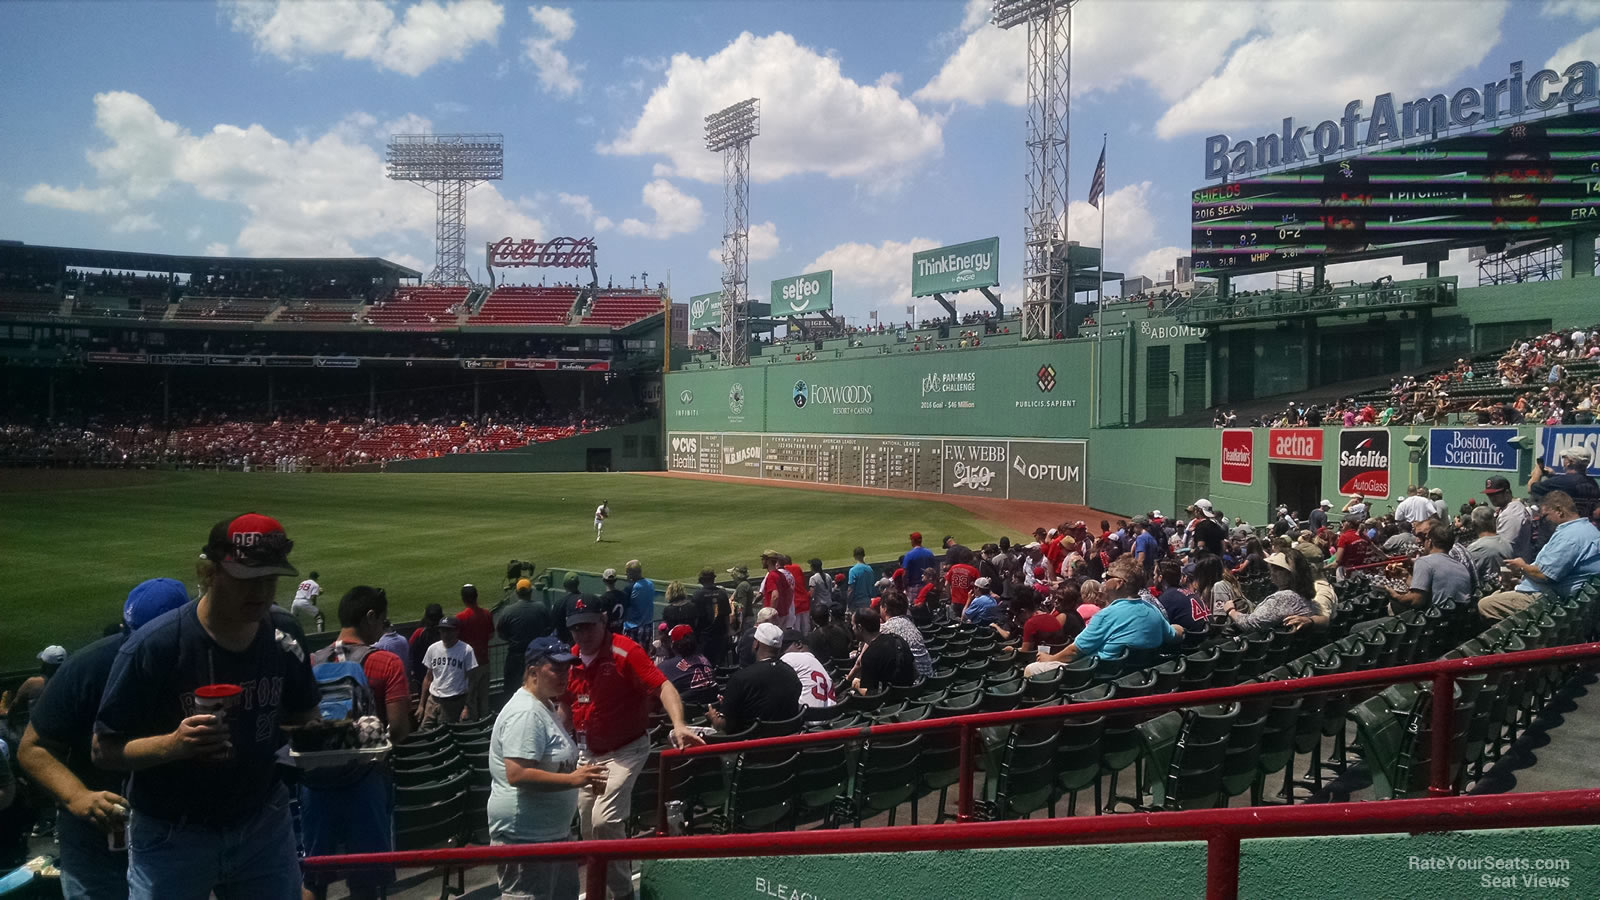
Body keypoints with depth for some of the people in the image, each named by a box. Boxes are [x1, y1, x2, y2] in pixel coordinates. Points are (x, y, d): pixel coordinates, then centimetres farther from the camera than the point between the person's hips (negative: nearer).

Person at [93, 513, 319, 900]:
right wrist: (173, 744, -31)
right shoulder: (153, 646, -19)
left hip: (264, 829, 4)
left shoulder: (283, 646, -5)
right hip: (171, 839, -3)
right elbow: (105, 750, -14)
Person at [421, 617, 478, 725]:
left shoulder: (466, 650, -6)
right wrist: (421, 705, 11)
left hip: (454, 702, -4)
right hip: (433, 700, 4)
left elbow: (470, 680, -4)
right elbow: (428, 678, 14)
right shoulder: (433, 649, 7)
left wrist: (467, 707, -10)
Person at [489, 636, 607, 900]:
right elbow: (517, 774, -30)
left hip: (554, 830, 11)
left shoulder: (545, 707, 12)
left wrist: (580, 775, 9)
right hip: (525, 836, -11)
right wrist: (572, 780, -30)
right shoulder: (525, 713, -21)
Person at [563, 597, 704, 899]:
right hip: (587, 754, 7)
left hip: (626, 751, -6)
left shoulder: (625, 651, -20)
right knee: (587, 827, 14)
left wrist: (678, 724, -43)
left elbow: (663, 686, -28)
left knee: (604, 821, -19)